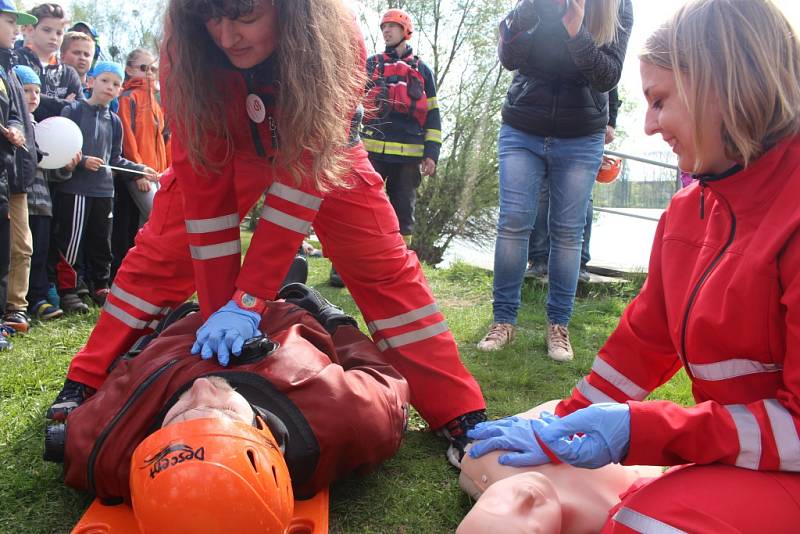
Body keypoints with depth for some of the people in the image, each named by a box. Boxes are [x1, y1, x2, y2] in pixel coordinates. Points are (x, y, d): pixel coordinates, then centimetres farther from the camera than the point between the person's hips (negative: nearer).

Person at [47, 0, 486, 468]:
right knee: (158, 258, -8)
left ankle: (462, 418, -4)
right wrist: (221, 313, -34)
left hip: (317, 151, -1)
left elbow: (302, 177, -39)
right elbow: (204, 185, -32)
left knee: (383, 266, -10)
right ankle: (85, 385, 10)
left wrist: (247, 303, -42)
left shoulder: (337, 39, -36)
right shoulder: (187, 52, -31)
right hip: (223, 152, 2)